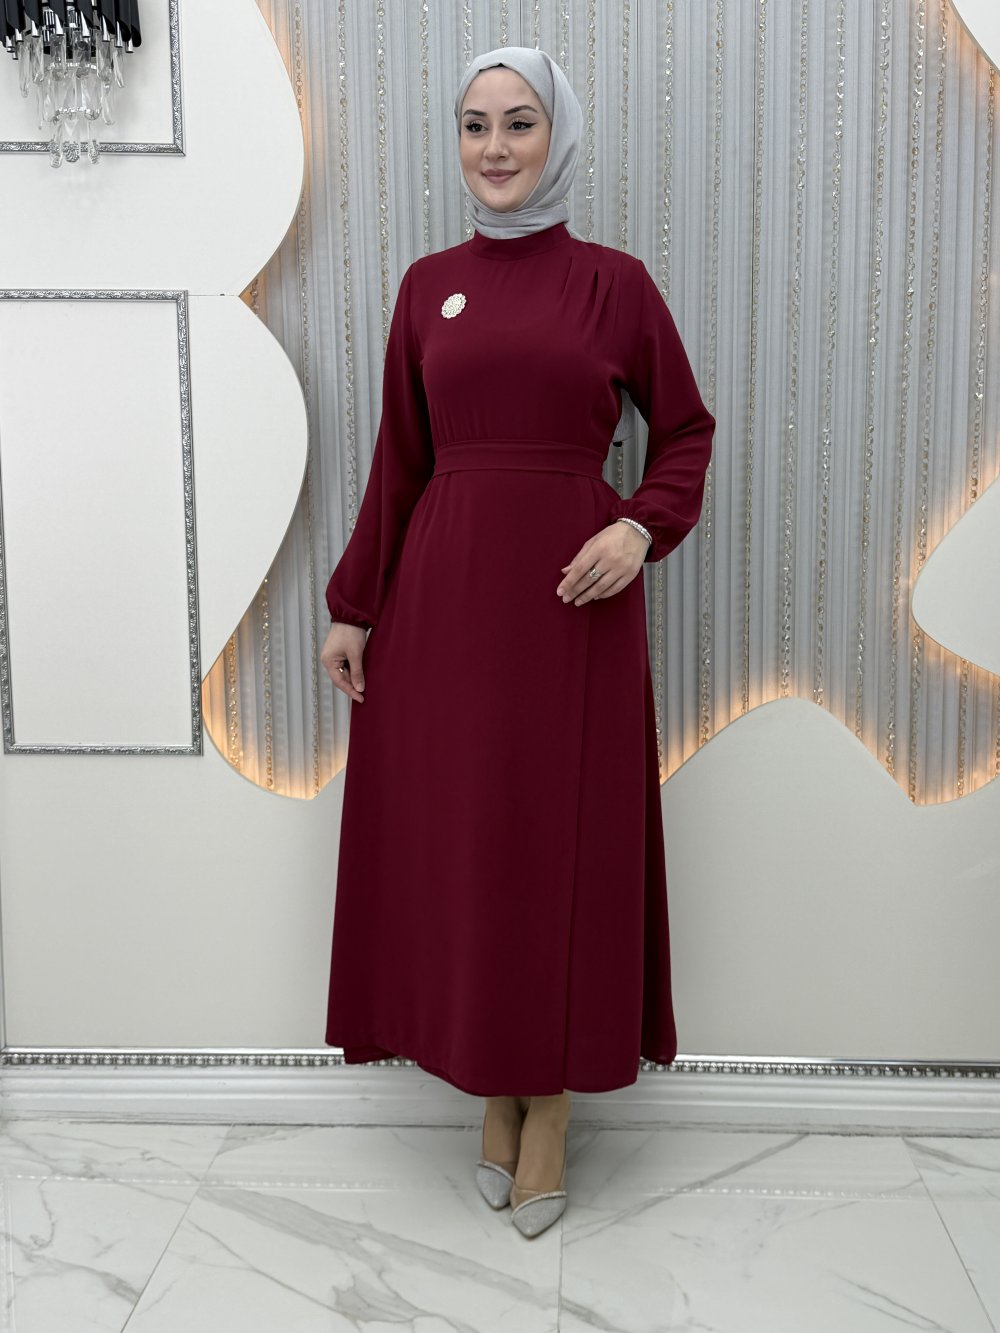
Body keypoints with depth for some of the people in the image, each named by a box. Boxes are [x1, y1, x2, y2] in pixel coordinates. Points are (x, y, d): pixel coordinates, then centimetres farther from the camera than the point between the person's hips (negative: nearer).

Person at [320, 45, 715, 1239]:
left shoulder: (614, 281, 2)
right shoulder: (428, 285, 8)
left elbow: (685, 433, 6)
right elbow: (398, 460, 9)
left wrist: (642, 528, -12)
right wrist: (353, 605, 7)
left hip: (574, 600, -2)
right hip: (443, 594, 3)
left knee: (565, 845, 4)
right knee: (454, 843, 7)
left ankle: (552, 1105, 22)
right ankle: (494, 1084, 28)